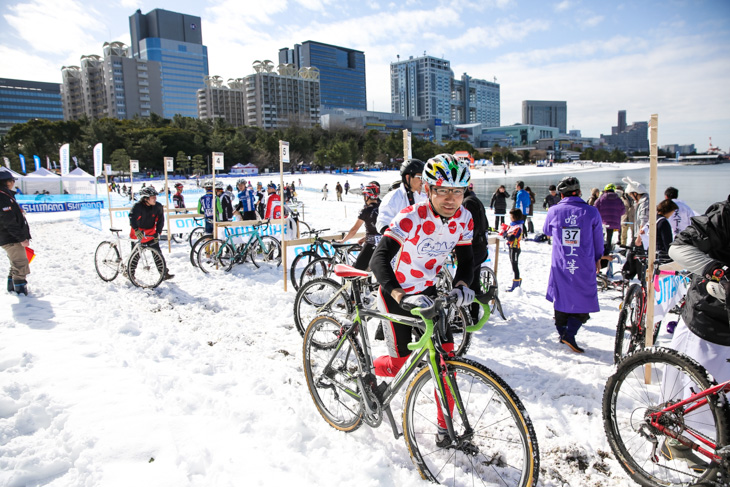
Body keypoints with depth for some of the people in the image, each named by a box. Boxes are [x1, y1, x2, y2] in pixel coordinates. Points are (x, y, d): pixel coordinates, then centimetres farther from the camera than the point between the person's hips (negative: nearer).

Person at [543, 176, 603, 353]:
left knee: (561, 298, 18)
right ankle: (570, 334, -5)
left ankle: (562, 332, 26)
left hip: (560, 266, 2)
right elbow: (598, 239, 5)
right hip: (584, 267, -2)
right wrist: (597, 257, 20)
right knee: (583, 301, 8)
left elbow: (547, 231, 15)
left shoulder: (554, 211, -4)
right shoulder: (592, 212, -7)